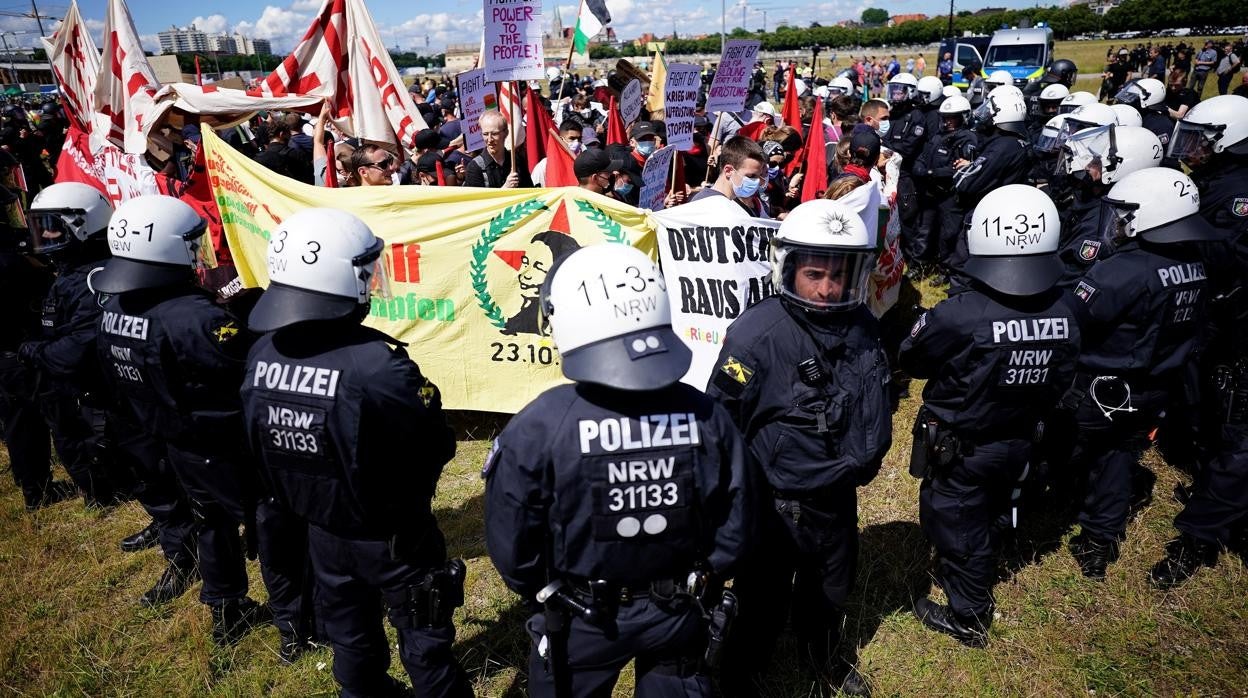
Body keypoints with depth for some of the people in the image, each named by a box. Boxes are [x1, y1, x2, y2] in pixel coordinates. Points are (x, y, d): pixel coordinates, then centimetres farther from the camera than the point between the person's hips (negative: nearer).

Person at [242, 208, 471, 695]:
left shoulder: (260, 357, -12)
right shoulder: (378, 365, -34)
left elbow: (263, 450, 1)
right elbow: (437, 450, -22)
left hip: (322, 532, 6)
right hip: (392, 538, -6)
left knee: (350, 640, 28)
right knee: (424, 643, 17)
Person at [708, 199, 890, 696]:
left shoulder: (862, 325, -6)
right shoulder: (756, 334, -27)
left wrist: (866, 459, 20)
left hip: (838, 497, 6)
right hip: (774, 503, -6)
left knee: (832, 590, 29)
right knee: (762, 602, 14)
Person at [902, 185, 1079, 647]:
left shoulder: (958, 315, -33)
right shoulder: (1063, 315, -14)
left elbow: (912, 360, -15)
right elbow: (1057, 384, 1)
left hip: (959, 448, -5)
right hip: (1017, 443, 6)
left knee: (956, 526, 15)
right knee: (989, 518, 27)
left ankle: (968, 617, 34)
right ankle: (975, 582, 52)